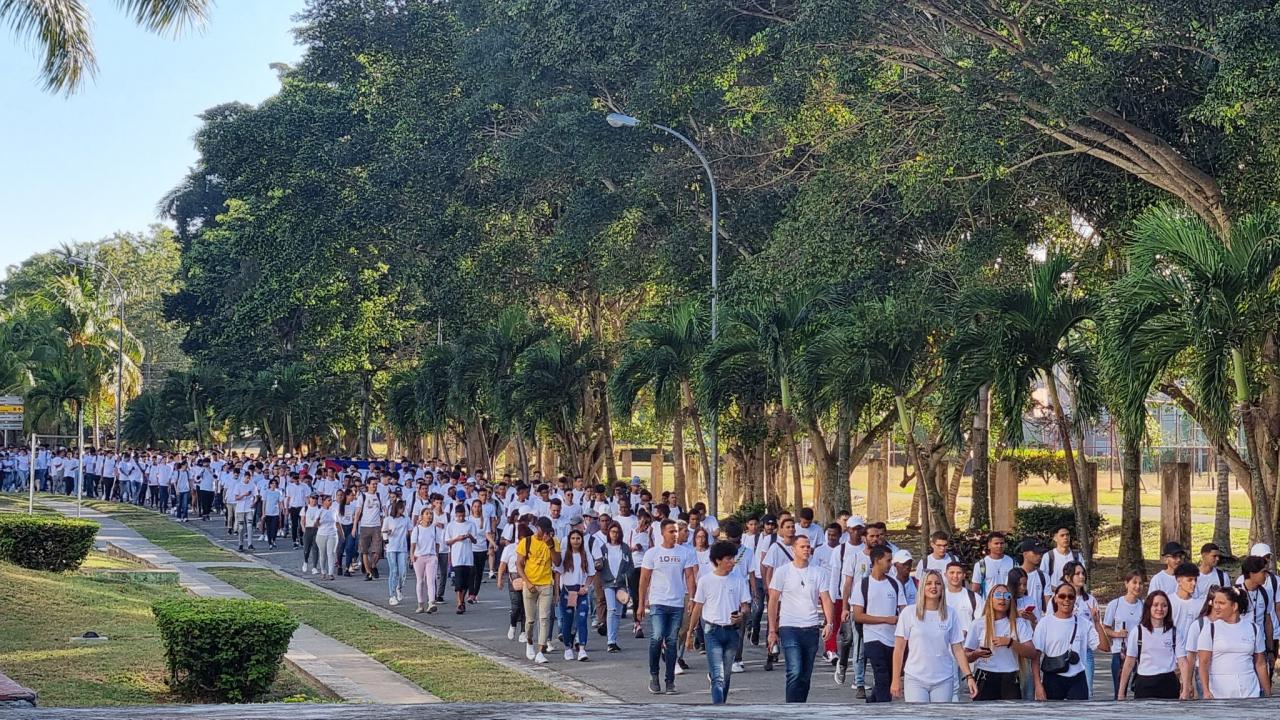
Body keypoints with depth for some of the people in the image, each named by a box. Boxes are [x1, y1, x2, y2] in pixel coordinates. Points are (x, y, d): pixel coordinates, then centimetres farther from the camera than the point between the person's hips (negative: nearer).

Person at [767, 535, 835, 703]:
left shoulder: (819, 572, 7)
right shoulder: (782, 572, 0)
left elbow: (826, 599, 3)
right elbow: (773, 602, 2)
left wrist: (829, 623, -13)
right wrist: (772, 630, -2)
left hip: (812, 629, 4)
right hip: (789, 628, -4)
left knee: (806, 675, 9)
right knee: (795, 672, -16)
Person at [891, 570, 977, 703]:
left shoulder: (950, 614, 5)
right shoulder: (909, 613, -1)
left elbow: (958, 649, 6)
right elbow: (899, 649, 1)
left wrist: (968, 676, -1)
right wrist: (896, 679, -1)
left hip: (944, 680, 2)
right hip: (915, 680, -2)